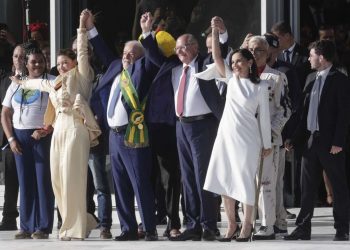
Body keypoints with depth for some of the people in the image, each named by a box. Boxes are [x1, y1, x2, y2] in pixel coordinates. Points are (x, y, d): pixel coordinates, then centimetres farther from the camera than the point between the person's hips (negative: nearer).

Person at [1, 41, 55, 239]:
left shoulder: (51, 83, 1)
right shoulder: (16, 85, 14)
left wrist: (46, 130, -17)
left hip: (43, 136, -4)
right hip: (20, 136, 4)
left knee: (43, 181, -6)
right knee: (25, 181, 4)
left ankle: (43, 227, -4)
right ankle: (27, 227, 8)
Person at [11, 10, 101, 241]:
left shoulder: (80, 76, 7)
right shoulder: (55, 84, 26)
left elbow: (83, 52, -4)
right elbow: (40, 84, 46)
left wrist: (82, 27, -11)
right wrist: (22, 82, 60)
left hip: (76, 129, -8)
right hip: (59, 131, 8)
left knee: (73, 179, -11)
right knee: (58, 179, 2)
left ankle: (75, 228, -9)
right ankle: (83, 221, 11)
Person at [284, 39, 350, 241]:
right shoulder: (313, 82, 14)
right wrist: (295, 140, 13)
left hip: (330, 142, -7)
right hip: (310, 140, 7)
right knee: (308, 188, 9)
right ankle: (303, 228, 14)